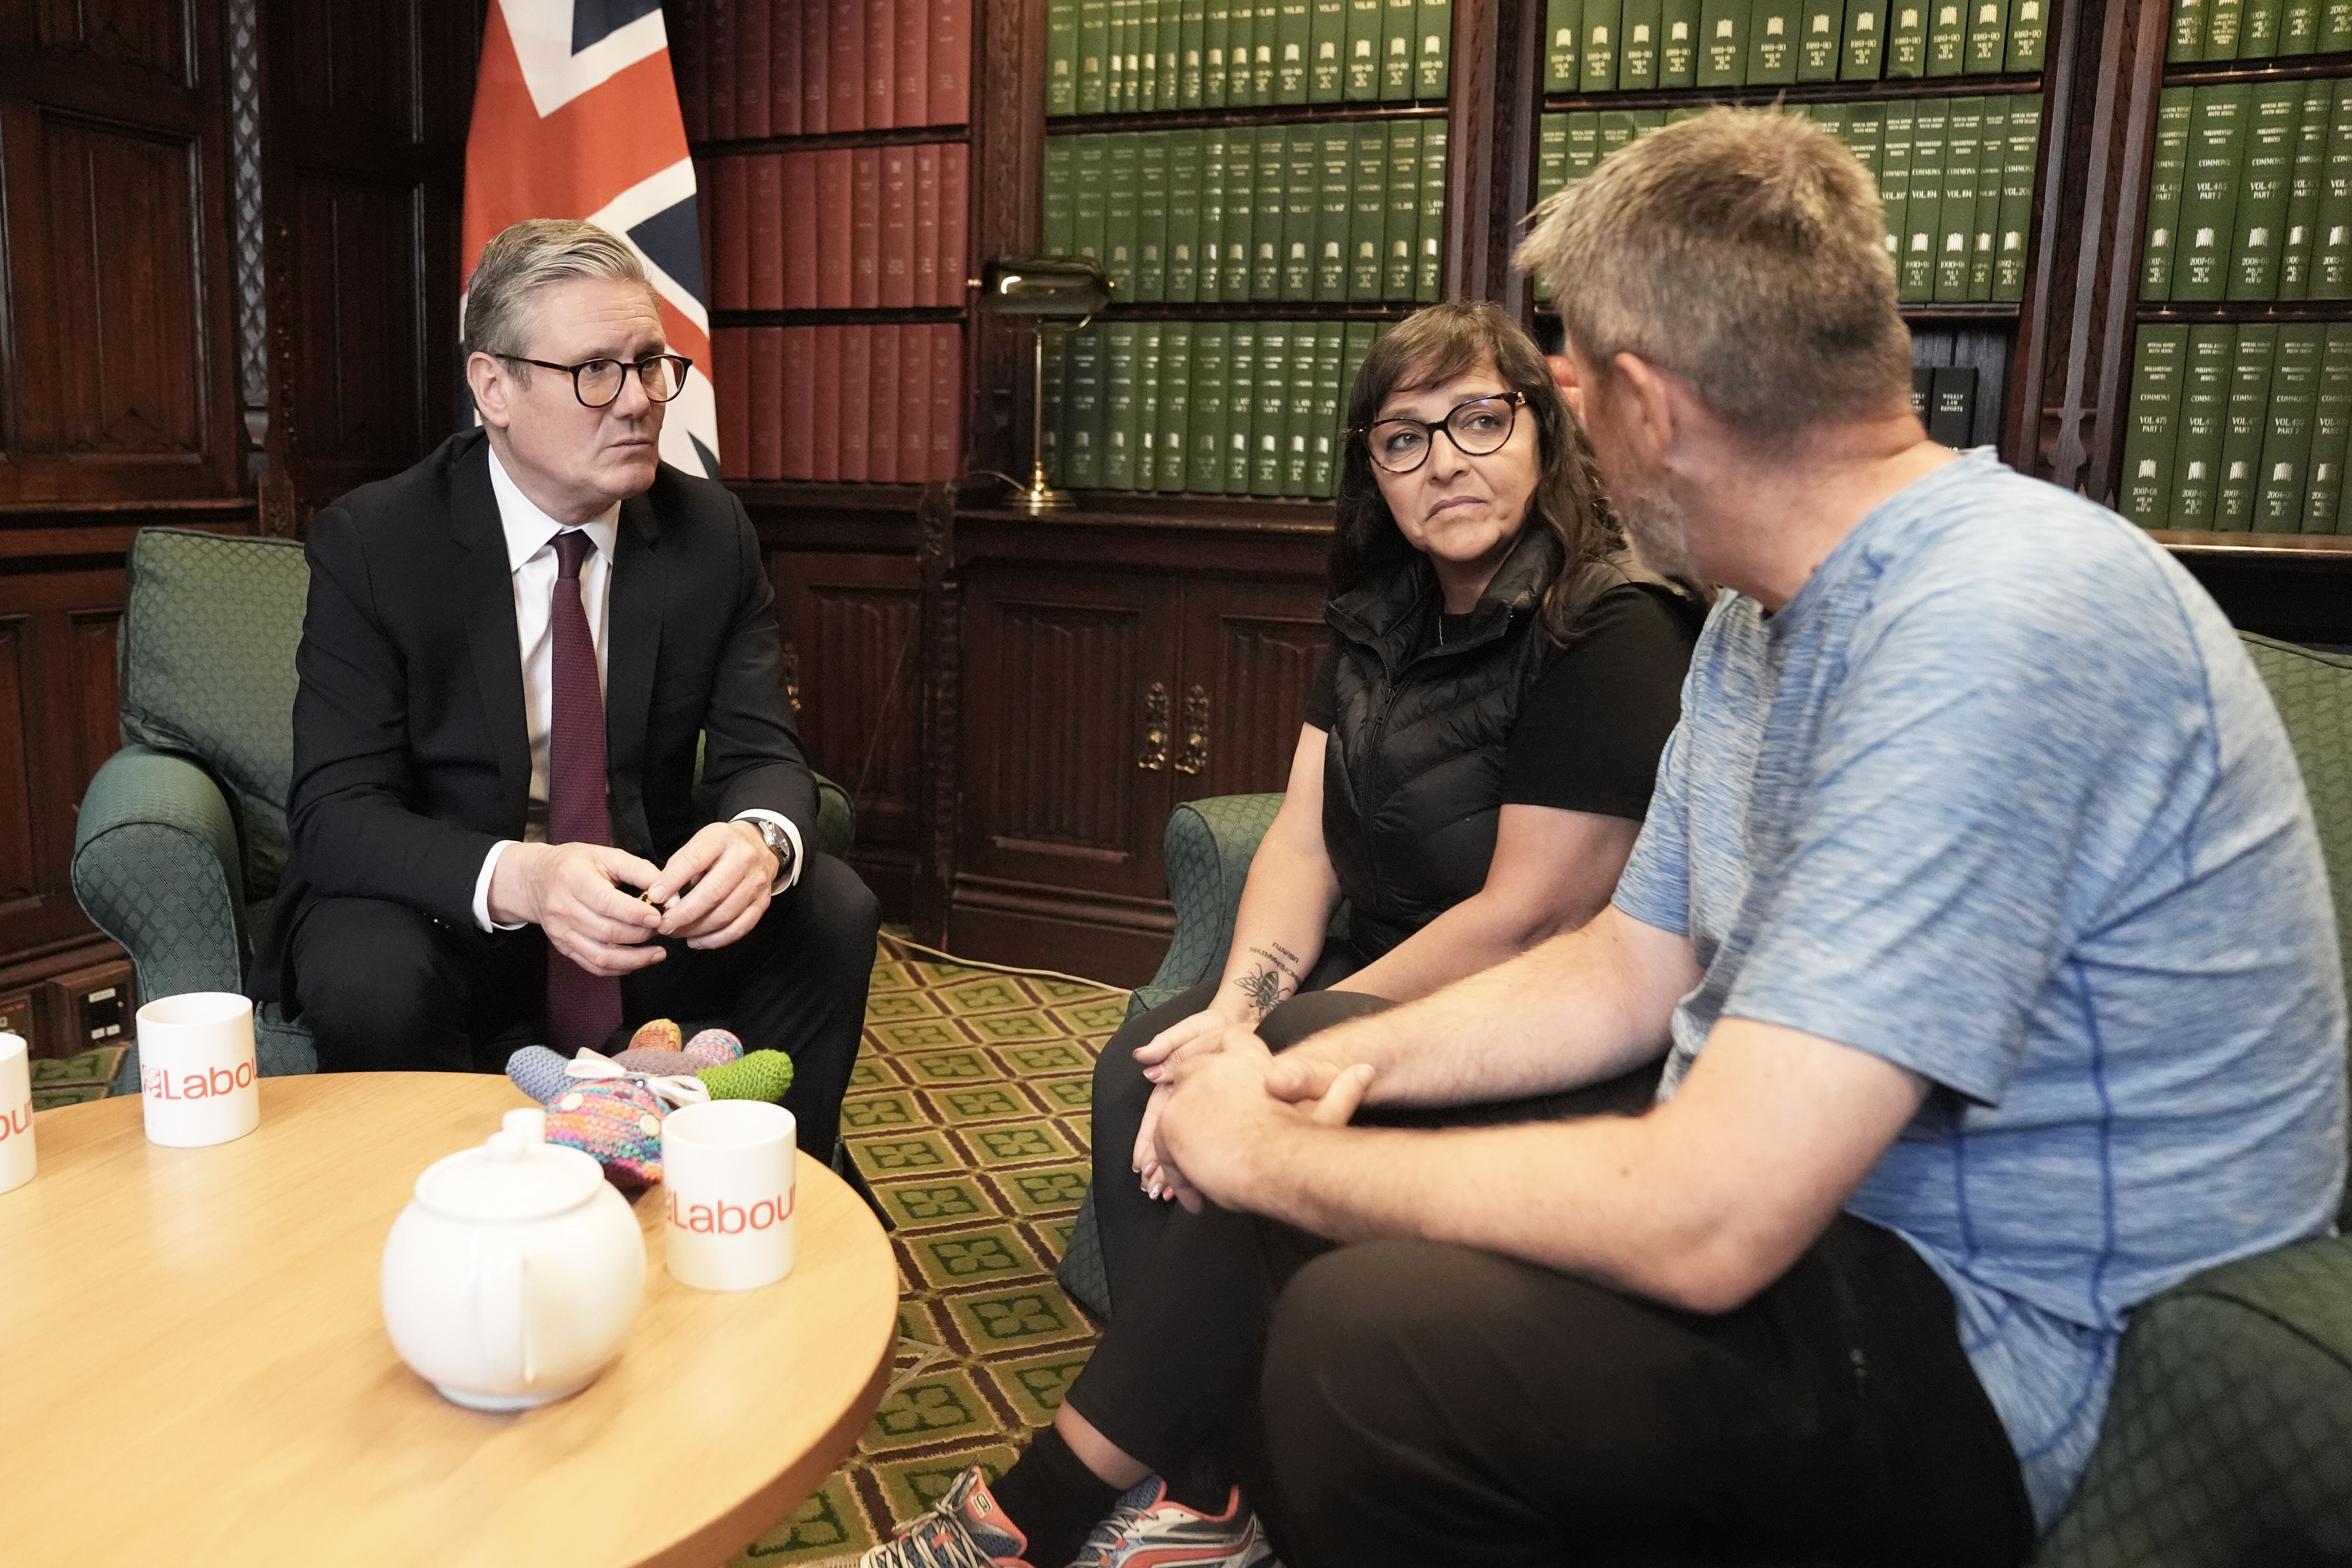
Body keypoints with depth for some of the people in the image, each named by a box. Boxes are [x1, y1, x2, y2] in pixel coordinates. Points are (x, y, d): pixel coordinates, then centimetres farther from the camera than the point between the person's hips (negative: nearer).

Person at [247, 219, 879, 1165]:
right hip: (442, 909, -2)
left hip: (643, 906, 3)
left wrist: (761, 840, -32)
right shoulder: (371, 544, -12)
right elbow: (337, 811, -17)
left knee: (833, 914, -21)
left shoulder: (712, 534, -4)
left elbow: (763, 756, -5)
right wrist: (516, 880, -39)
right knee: (368, 980, -33)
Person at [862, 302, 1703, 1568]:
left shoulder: (1609, 637, -15)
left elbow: (1528, 918, -19)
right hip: (1385, 975, 8)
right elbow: (1303, 838, 4)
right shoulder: (1381, 621, 9)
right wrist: (1240, 1005, -15)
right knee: (1140, 1076, -14)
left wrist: (1278, 1036, -16)